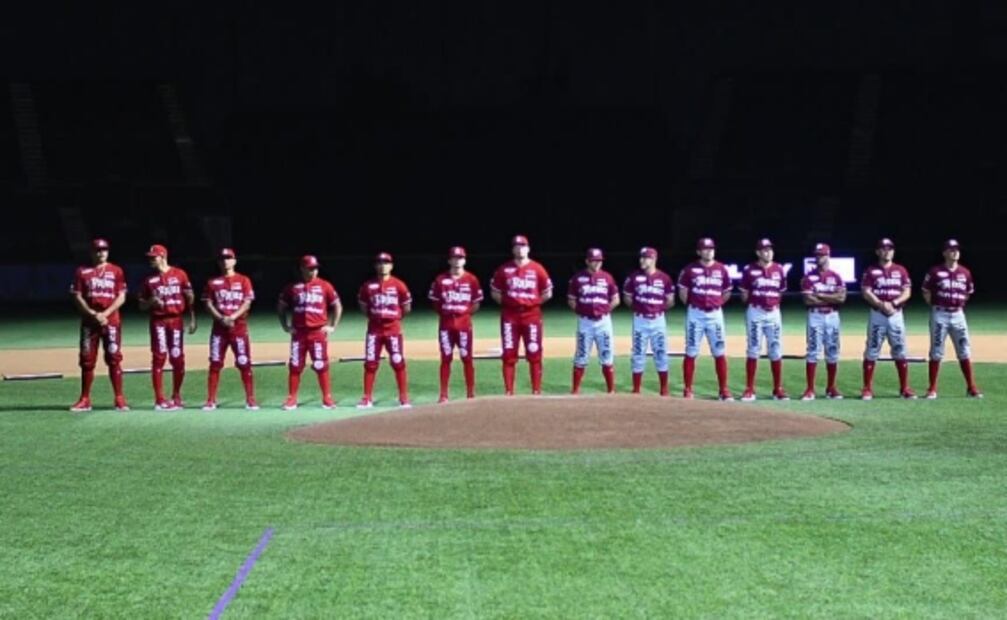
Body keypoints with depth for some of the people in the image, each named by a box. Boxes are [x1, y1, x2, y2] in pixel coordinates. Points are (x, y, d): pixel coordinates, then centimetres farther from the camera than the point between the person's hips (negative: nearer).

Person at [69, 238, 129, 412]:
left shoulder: (116, 271, 6)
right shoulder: (82, 272, 7)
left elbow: (121, 297, 1)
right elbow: (77, 297, 2)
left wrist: (105, 314, -12)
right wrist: (93, 314, -12)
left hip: (111, 320, -1)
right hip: (89, 321, 1)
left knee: (114, 359, -3)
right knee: (87, 360, 2)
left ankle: (119, 399, 0)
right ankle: (85, 400, 8)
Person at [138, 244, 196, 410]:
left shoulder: (179, 275, 2)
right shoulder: (150, 280, 6)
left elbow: (190, 297, 5)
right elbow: (142, 306, 10)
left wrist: (192, 319, -1)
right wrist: (151, 302, -12)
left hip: (176, 320, 0)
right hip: (158, 321, 0)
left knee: (178, 359, 3)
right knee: (159, 358, -6)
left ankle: (176, 397, 18)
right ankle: (160, 400, -4)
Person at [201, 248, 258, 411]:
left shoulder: (243, 280, 5)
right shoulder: (212, 282, 9)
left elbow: (247, 303, -3)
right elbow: (208, 304, 3)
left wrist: (232, 317, -17)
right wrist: (221, 319, -13)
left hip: (239, 327, -1)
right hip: (219, 328, 2)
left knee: (244, 364, -4)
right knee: (215, 364, 0)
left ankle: (250, 400, 1)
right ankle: (211, 400, 4)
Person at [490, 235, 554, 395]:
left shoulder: (537, 269, 2)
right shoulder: (503, 269, 3)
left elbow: (547, 293, 8)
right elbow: (495, 292, 12)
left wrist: (533, 303, 2)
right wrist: (507, 303, 3)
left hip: (532, 315, -1)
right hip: (509, 316, 1)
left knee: (534, 354, 0)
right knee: (509, 355, 0)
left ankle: (536, 391, 5)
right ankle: (508, 391, 5)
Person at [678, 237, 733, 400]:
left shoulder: (721, 269, 4)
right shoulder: (690, 269, -3)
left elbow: (727, 293, 15)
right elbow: (683, 292, 4)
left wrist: (716, 304, 8)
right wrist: (693, 306, 6)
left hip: (715, 314, 2)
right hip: (695, 315, -2)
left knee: (719, 353, 1)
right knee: (691, 353, 0)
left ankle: (724, 390, 5)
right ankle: (687, 390, 5)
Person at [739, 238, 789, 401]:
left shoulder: (779, 269, 6)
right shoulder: (749, 270, -4)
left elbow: (781, 292, 15)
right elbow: (744, 295, 2)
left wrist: (773, 303, 6)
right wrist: (754, 304, -1)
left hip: (774, 313, 3)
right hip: (755, 312, -3)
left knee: (776, 351, 3)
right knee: (753, 350, 0)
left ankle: (778, 390, 9)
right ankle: (749, 390, 3)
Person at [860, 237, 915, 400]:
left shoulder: (901, 270, 9)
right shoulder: (871, 271, 3)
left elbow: (907, 292, 3)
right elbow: (866, 292, -6)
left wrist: (893, 303, -14)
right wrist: (881, 305, -20)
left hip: (896, 314, 2)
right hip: (877, 314, -2)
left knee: (900, 350, 2)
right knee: (872, 351, -3)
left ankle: (905, 388, 7)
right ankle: (867, 389, 0)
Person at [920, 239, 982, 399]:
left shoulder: (965, 272, 6)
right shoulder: (935, 272, -5)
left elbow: (968, 292, 19)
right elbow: (926, 292, 2)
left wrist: (960, 306, 10)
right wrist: (935, 307, -1)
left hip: (958, 314, 3)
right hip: (940, 314, -3)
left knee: (964, 351, 2)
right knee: (936, 352, 0)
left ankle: (971, 388, 6)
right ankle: (932, 389, 4)